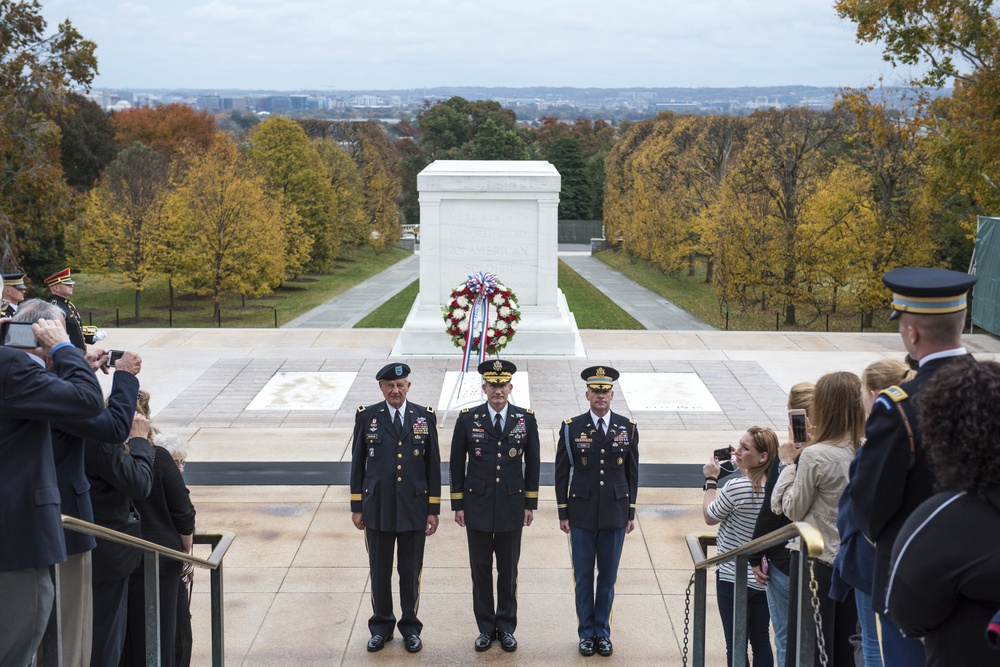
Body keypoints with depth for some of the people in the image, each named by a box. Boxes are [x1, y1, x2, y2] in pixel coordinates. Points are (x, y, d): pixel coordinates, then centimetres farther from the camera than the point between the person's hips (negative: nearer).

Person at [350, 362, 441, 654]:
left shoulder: (425, 416, 0)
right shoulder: (366, 416, -1)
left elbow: (433, 465, 2)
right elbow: (358, 463, 4)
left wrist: (433, 509, 0)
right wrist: (356, 507, 3)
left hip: (414, 509, 0)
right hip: (378, 508, 0)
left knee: (411, 572, 9)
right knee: (379, 572, 10)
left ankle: (410, 628, 24)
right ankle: (381, 627, 26)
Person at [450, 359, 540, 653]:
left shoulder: (526, 419, -2)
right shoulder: (467, 419, -3)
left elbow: (532, 463, 4)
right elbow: (457, 464, 2)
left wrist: (530, 503, 2)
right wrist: (458, 504, 1)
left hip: (511, 507, 0)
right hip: (477, 507, 0)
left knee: (508, 571, 9)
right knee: (481, 570, 8)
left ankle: (506, 627, 22)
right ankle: (485, 628, 20)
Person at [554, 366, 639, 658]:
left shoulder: (628, 428, 1)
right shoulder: (571, 428, -3)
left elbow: (632, 473, 6)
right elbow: (561, 473, 1)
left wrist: (631, 513, 5)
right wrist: (563, 513, 0)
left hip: (615, 514, 1)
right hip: (582, 514, -1)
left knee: (608, 576, 9)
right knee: (584, 576, 6)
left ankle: (602, 632, 21)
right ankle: (586, 633, 19)